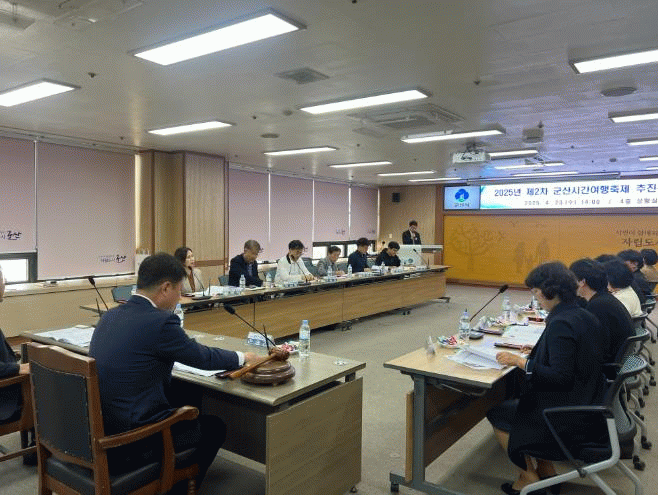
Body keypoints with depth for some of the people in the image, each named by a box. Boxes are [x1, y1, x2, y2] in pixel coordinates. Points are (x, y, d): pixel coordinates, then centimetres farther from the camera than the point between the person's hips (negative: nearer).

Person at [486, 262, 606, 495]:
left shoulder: (561, 324, -25)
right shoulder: (584, 316, 3)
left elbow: (560, 377, -28)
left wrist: (521, 361, -20)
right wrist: (537, 351, 11)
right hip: (587, 404, 9)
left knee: (496, 412, 7)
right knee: (516, 402, 25)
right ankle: (546, 470, 26)